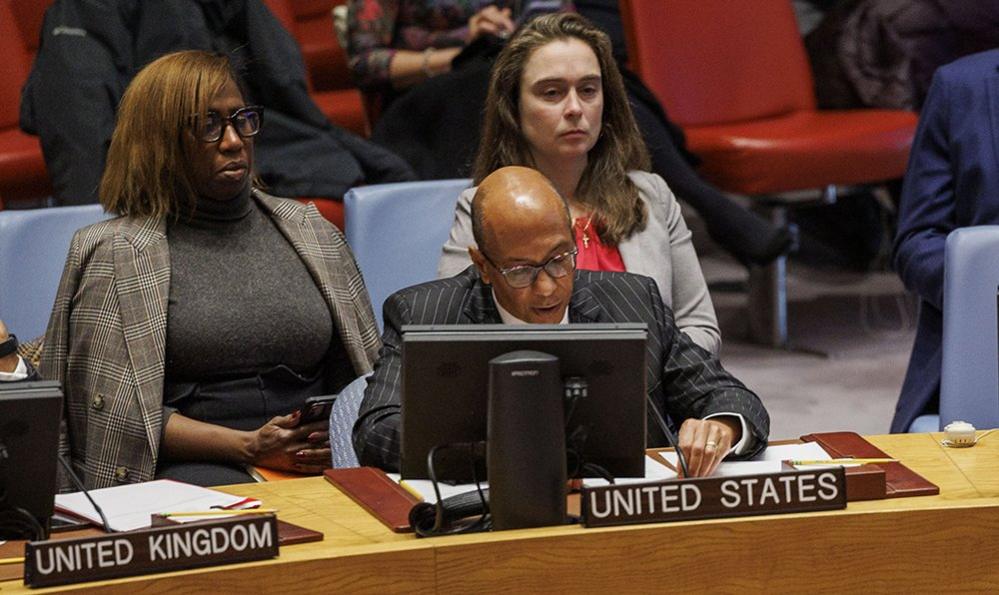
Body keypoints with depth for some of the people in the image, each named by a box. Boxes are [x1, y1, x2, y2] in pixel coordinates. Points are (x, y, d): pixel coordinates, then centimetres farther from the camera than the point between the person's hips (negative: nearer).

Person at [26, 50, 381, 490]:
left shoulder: (308, 232, 19)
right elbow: (119, 414, -2)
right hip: (193, 467, -3)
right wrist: (250, 446, -13)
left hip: (320, 467, 4)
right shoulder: (115, 254, 6)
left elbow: (364, 372, 20)